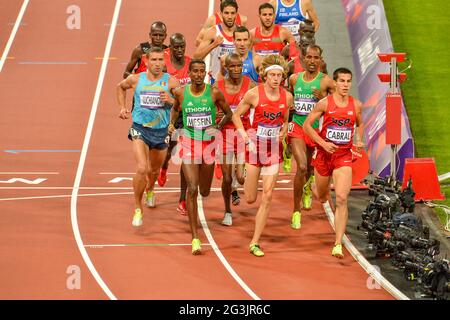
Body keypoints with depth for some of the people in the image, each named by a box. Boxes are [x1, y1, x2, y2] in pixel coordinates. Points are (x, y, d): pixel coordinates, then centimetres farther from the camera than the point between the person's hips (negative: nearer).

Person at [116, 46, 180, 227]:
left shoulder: (170, 82, -8)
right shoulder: (136, 80, -3)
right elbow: (120, 87, 19)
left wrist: (171, 100, -24)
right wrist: (122, 107, 12)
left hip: (161, 131, 2)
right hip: (140, 129, -1)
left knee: (154, 170, 21)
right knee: (141, 169, -20)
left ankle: (150, 190, 57)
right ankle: (138, 209, -3)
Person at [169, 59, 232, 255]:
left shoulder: (214, 93, -7)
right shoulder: (180, 92, -4)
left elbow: (228, 113, 5)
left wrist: (218, 127, -11)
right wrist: (172, 123, 4)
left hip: (208, 143, 1)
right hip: (189, 143, -1)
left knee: (204, 192, 13)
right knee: (192, 189, -14)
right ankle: (195, 238, -11)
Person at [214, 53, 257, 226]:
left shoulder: (250, 85, -6)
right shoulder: (218, 87, -3)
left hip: (244, 133, -1)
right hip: (225, 133, 1)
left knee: (241, 177, -12)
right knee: (227, 178, 4)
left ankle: (235, 190, 25)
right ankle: (227, 212, 25)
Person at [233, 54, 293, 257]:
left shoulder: (287, 97, 0)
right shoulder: (254, 94, -10)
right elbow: (237, 115, 1)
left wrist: (283, 131, -1)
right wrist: (245, 136, -10)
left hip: (274, 149, 2)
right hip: (255, 147, -2)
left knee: (267, 198, -5)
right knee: (250, 199, 4)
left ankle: (255, 243, 2)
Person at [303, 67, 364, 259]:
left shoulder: (356, 105, 1)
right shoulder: (325, 103, -8)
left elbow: (360, 124, 21)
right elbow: (307, 125, -4)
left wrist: (359, 140, 1)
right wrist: (323, 143, -15)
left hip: (344, 156, 0)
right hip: (324, 154, 0)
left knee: (342, 199, -15)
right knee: (322, 197, 18)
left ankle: (338, 244, -13)